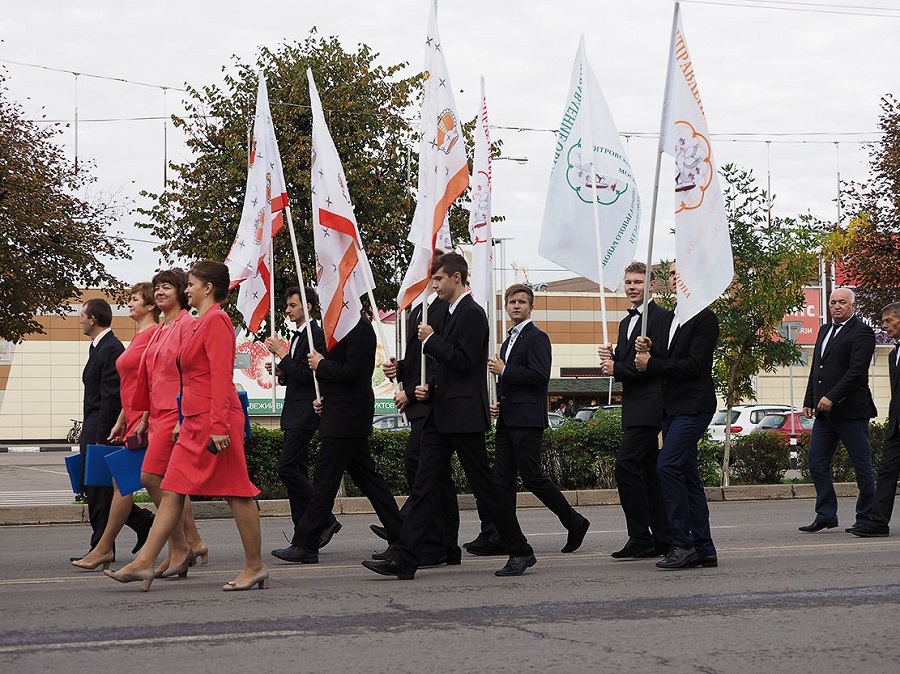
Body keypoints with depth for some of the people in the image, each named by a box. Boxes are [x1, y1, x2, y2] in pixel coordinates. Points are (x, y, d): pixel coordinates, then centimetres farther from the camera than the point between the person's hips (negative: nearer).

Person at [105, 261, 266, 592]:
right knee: (172, 492, 5)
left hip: (213, 420, -10)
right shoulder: (200, 324, 18)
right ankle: (144, 563, 4)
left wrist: (219, 426, -23)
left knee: (236, 493, -2)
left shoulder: (216, 320, -11)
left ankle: (255, 567, 5)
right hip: (195, 422, 10)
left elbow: (221, 376, -18)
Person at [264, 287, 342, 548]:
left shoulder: (317, 335, -13)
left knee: (287, 468, -15)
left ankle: (325, 520, -9)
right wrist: (280, 372, 5)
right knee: (296, 471, 8)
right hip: (294, 413, 10)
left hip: (305, 413, -10)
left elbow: (305, 374, -20)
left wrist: (281, 353, -15)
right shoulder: (298, 335, 18)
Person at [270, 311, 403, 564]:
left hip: (345, 419, -11)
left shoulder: (358, 327, -15)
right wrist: (325, 397, 10)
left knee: (325, 479, -7)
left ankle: (305, 545, -3)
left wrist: (321, 365, -10)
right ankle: (400, 536, 15)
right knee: (366, 477, 12)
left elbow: (352, 372, -23)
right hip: (346, 417, 11)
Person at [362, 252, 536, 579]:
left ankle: (520, 551, 12)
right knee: (423, 487, 2)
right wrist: (429, 386, 10)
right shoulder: (452, 314, 19)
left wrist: (431, 340, -12)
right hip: (442, 416, 9)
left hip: (464, 415, -9)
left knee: (484, 486, -1)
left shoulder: (472, 314, -11)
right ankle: (404, 559, -2)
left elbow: (464, 361, -20)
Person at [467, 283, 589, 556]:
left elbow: (539, 376, -19)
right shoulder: (509, 342, 22)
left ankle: (574, 523, 6)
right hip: (508, 419, 9)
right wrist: (498, 404, 14)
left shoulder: (537, 338, -7)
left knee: (532, 477, -8)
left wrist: (503, 371, -13)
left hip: (527, 420, -9)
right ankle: (496, 538, 2)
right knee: (503, 479, 4)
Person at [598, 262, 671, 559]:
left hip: (649, 406, -10)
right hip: (634, 409, 10)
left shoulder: (661, 317, -8)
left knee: (626, 464, -17)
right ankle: (663, 539, 14)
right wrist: (611, 356, 1)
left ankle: (640, 538, -15)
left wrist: (617, 370, -13)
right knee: (647, 471, 10)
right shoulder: (626, 323, 21)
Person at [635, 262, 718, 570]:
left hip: (693, 405, -9)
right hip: (673, 407, 9)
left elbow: (694, 365, -17)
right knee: (687, 474, 8)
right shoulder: (670, 319, 19)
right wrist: (648, 351, -1)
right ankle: (703, 548, 11)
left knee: (668, 466, -18)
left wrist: (651, 364, -11)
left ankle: (682, 542, -15)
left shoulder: (704, 318, -9)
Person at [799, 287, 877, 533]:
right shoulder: (825, 330, 18)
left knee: (862, 467, 1)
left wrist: (832, 398, -23)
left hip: (850, 411, -8)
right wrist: (809, 401, 11)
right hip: (824, 412, 8)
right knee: (817, 464, 5)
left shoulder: (862, 332, -7)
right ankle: (826, 516, 11)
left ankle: (866, 519, 9)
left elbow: (856, 370, -17)